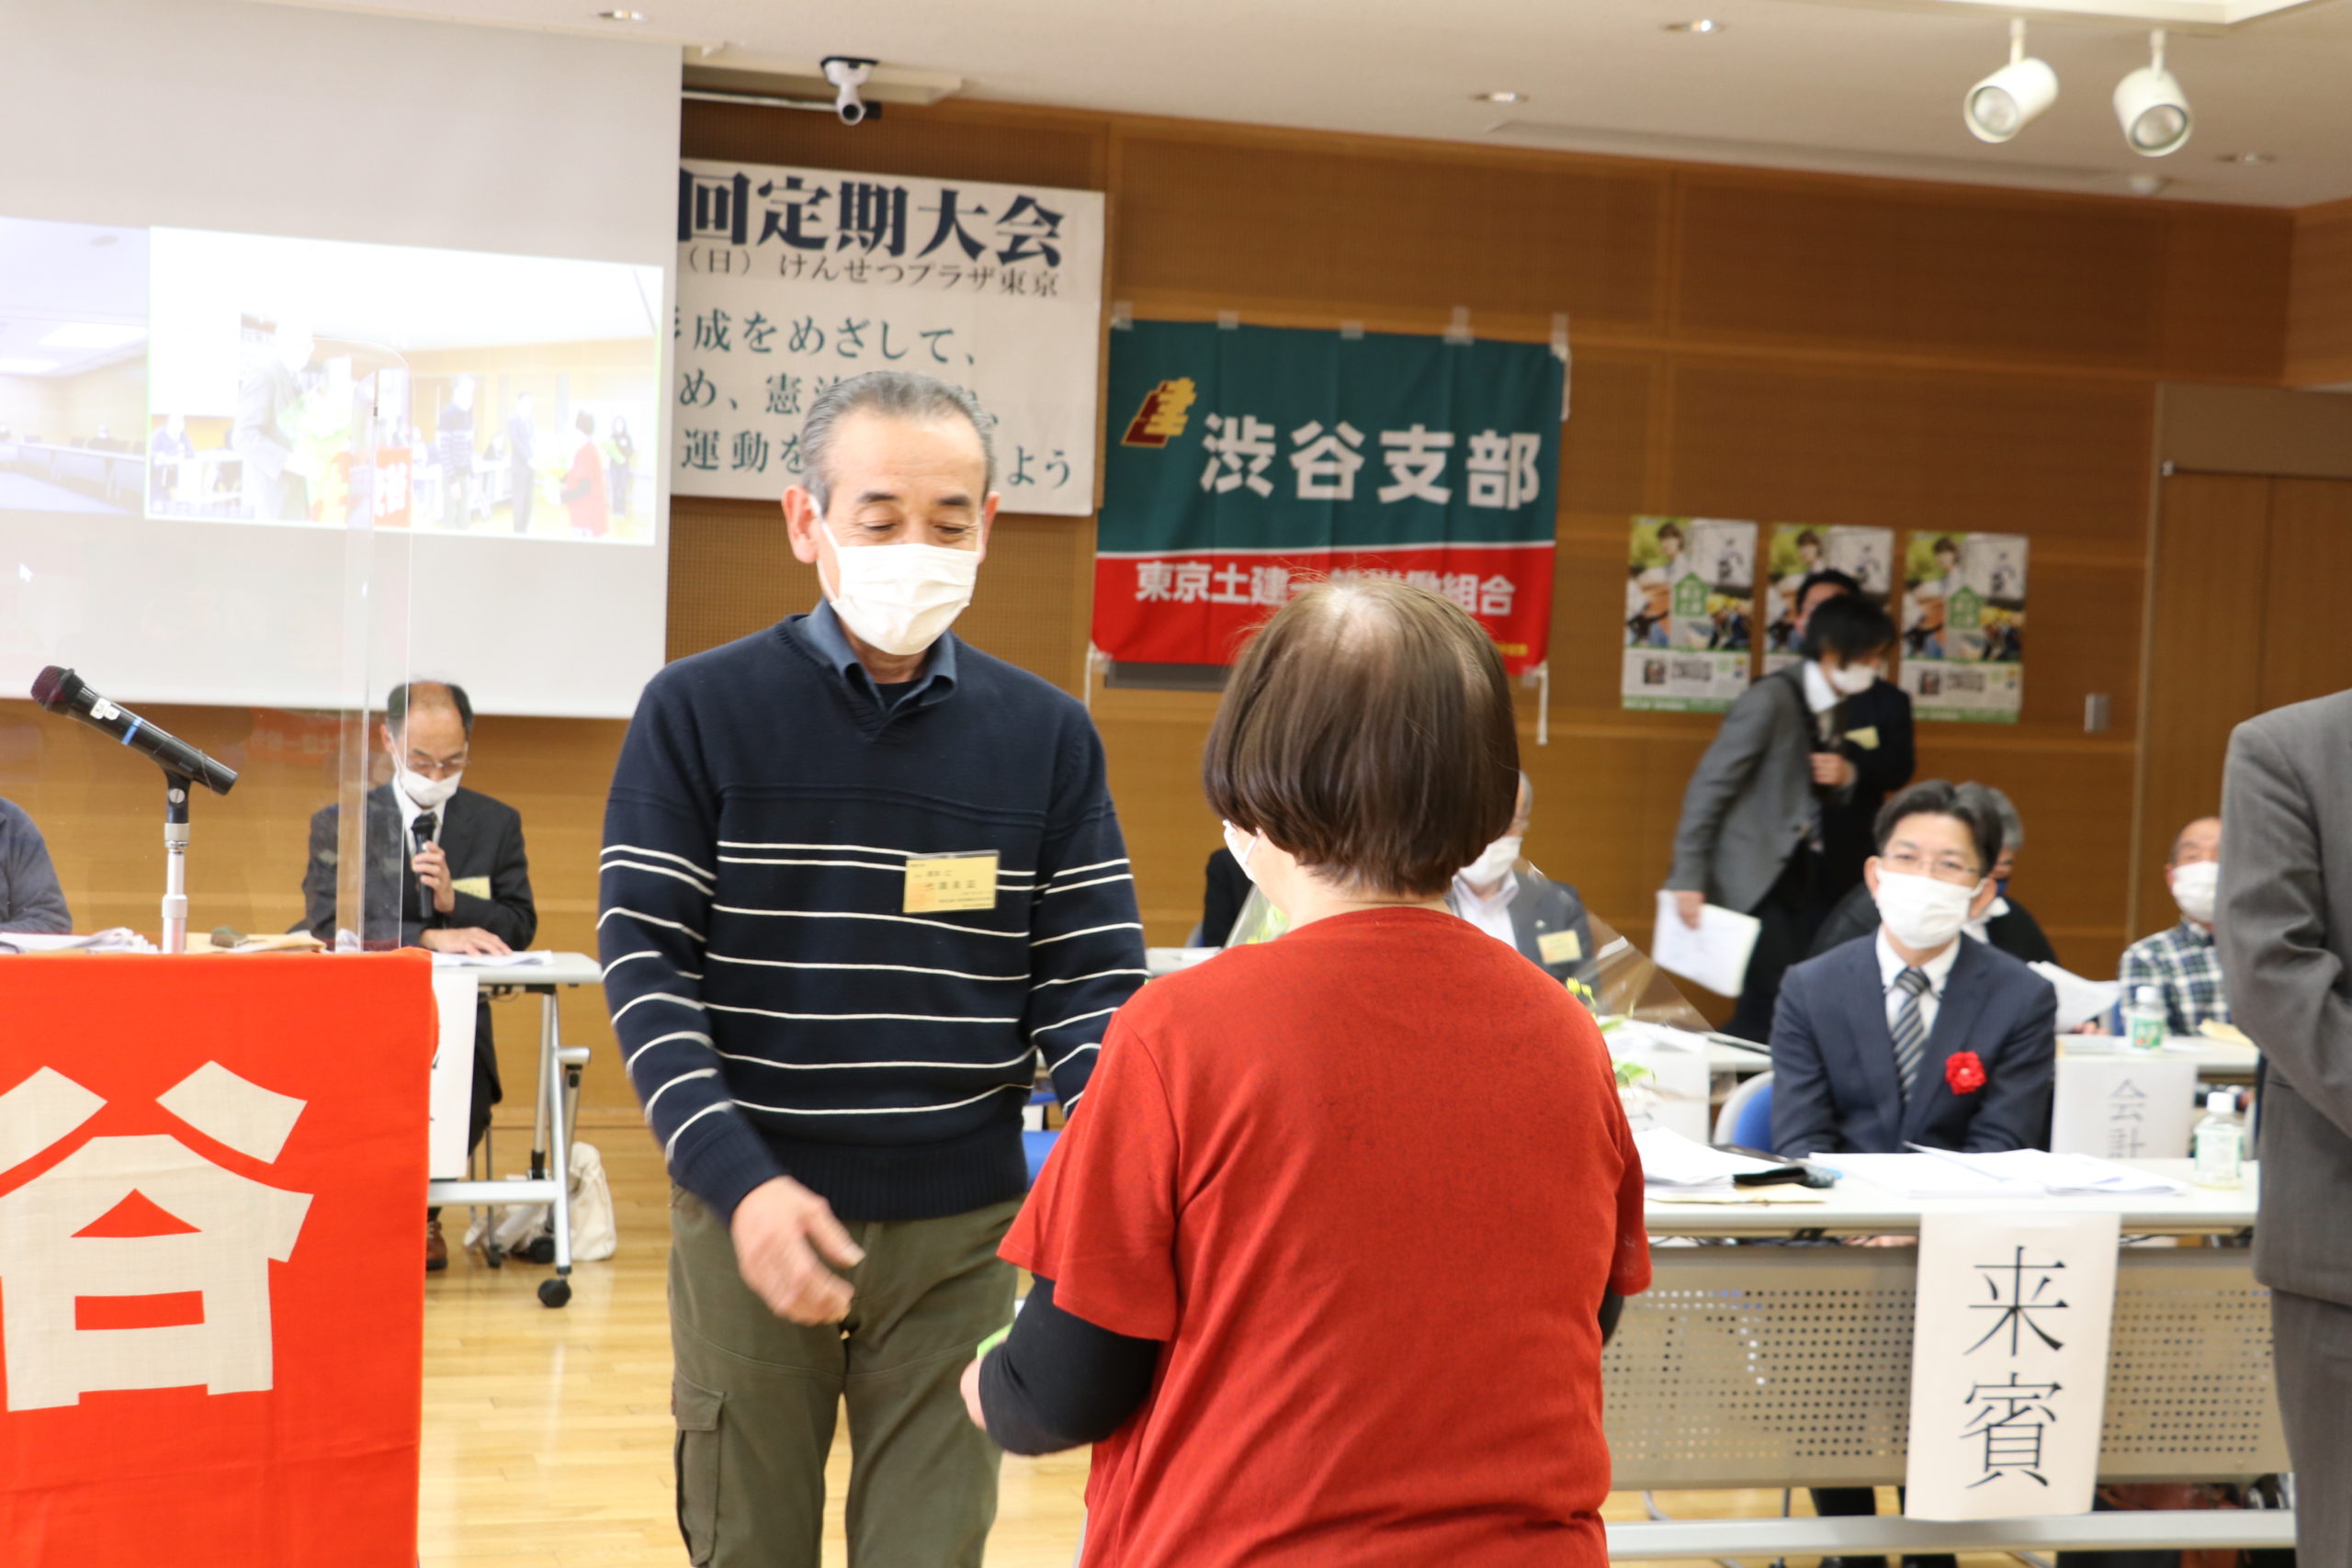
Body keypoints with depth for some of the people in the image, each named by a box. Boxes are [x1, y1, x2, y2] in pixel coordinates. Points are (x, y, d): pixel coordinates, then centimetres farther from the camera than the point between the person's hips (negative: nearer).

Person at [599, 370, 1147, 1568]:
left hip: (961, 1226, 1)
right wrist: (740, 1181, -20)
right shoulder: (697, 713, -3)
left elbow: (1091, 978, 1)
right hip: (750, 1211, -1)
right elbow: (645, 968, -7)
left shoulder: (1047, 735, 3)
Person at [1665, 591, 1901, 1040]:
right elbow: (1709, 788, -14)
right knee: (1773, 1000, -15)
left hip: (1807, 874, 8)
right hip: (1756, 878, -8)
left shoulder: (1837, 708, 9)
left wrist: (1847, 776, -4)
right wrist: (1689, 880, -16)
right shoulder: (1770, 700, -14)